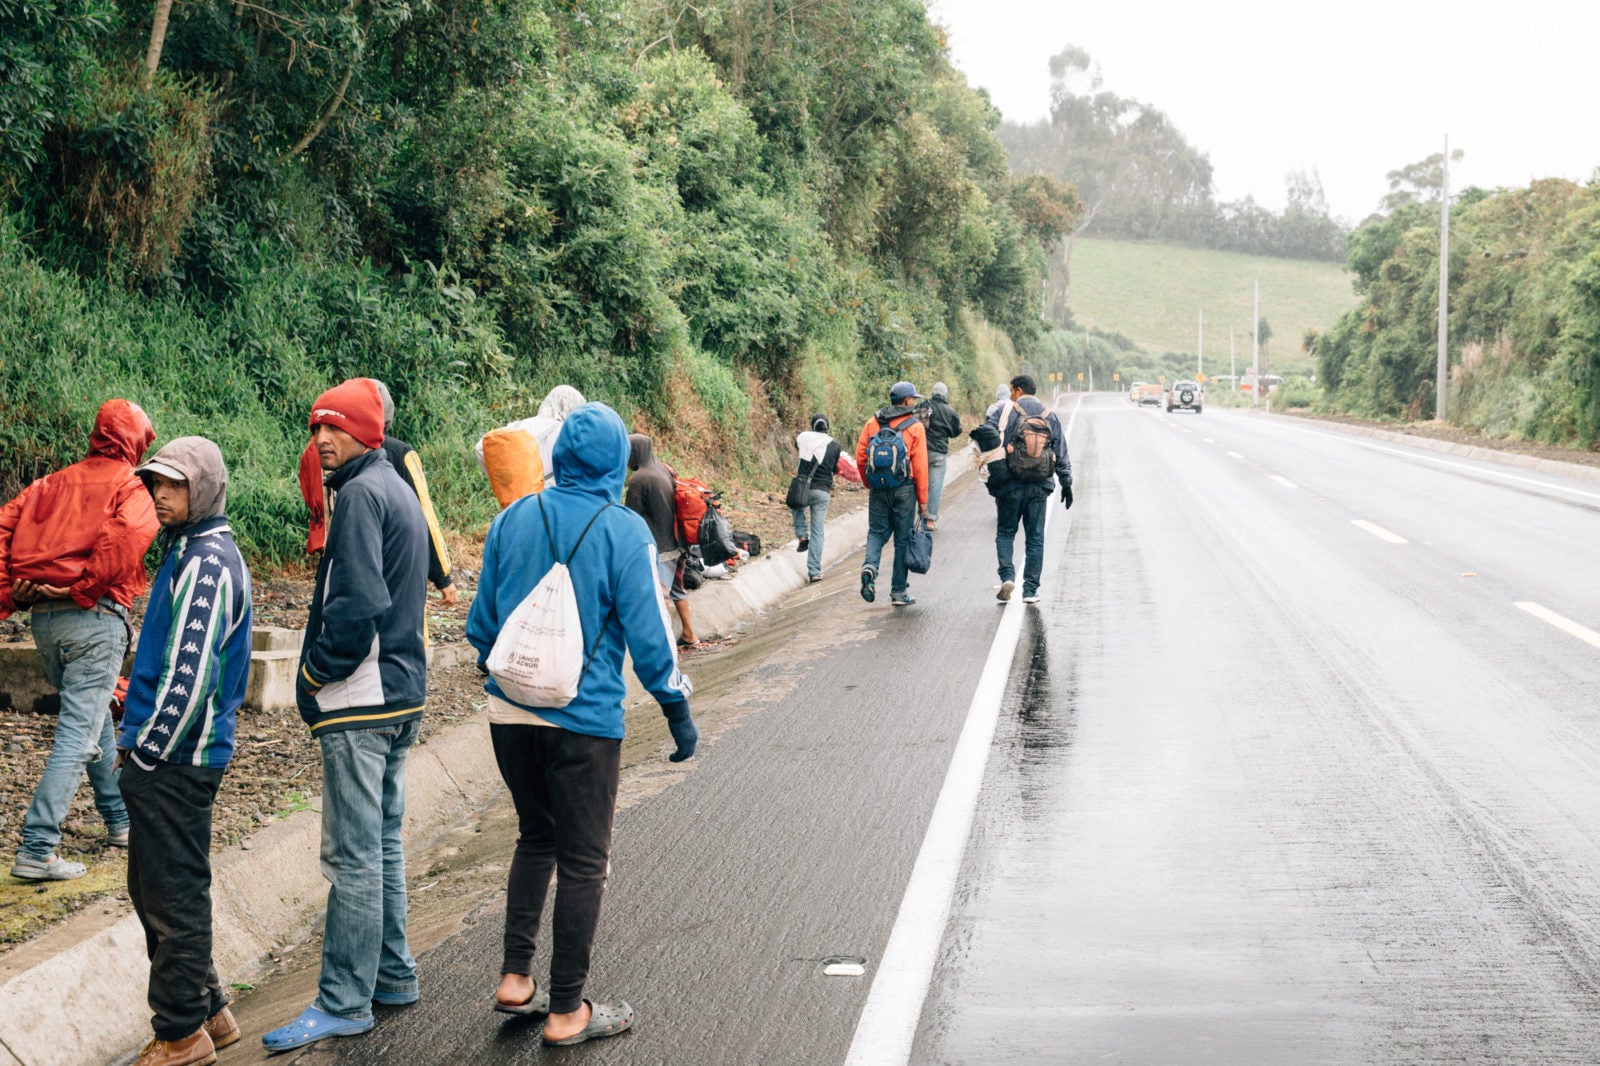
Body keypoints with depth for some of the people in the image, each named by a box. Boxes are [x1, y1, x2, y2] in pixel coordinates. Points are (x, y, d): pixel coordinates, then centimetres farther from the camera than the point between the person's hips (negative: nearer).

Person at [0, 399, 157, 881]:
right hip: (94, 616, -7)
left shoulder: (53, 483, 17)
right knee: (78, 734, -4)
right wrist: (84, 588, -13)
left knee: (94, 718, 23)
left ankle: (120, 819, 36)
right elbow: (126, 538, -21)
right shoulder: (130, 488, 0)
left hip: (43, 619, 7)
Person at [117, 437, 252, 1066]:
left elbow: (191, 673, -23)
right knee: (153, 892, 17)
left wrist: (147, 752, -16)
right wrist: (137, 741, 18)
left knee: (173, 896, -1)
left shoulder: (207, 564, -17)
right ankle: (207, 1012, 26)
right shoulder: (191, 550, 16)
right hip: (162, 755, 10)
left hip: (175, 759, -10)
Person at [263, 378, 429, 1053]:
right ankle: (393, 976, 25)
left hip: (360, 702, -10)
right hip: (401, 693, 10)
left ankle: (344, 1002, 0)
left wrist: (316, 673, -11)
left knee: (353, 855, -5)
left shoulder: (361, 494, -14)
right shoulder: (400, 490, 17)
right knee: (382, 845, 17)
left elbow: (356, 603, -24)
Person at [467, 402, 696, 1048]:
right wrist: (678, 711, 1)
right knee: (582, 861, 7)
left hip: (510, 711, 5)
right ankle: (566, 1011, 14)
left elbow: (483, 618, 10)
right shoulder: (625, 531, -11)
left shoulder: (513, 520, 2)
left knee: (535, 837, 23)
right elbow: (647, 634, -10)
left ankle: (515, 978, 21)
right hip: (583, 719, -5)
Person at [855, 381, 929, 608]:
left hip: (878, 489, 3)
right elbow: (920, 466, -6)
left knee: (877, 532, 14)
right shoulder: (915, 426, -4)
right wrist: (923, 500, 0)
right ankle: (899, 591, 11)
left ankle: (870, 566, -16)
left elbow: (860, 457, 4)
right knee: (903, 538, 6)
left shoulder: (873, 422, 4)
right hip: (904, 490, -2)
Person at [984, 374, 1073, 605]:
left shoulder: (1006, 411, -2)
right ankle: (1031, 590, 6)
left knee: (1005, 533, 10)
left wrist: (990, 468, 0)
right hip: (1039, 486, 3)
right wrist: (1066, 483, 15)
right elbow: (1061, 454, 10)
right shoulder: (1050, 416, 10)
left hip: (1010, 484, -2)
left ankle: (1007, 577, -9)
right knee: (1035, 538, 7)